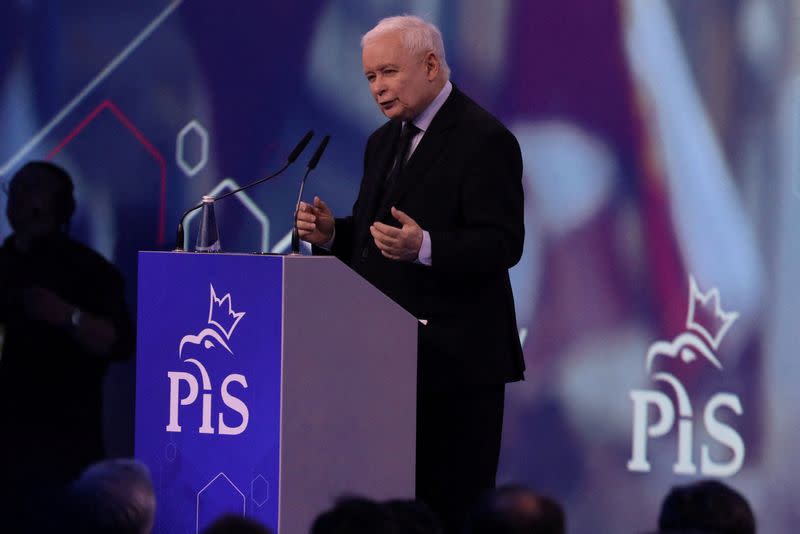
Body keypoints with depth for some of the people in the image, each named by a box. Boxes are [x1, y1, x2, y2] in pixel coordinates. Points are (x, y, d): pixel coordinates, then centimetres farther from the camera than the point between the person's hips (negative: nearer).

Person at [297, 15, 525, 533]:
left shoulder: (485, 139, -11)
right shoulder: (384, 141, 17)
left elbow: (503, 243, -18)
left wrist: (423, 247, -33)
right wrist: (332, 232, 2)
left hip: (453, 357, -9)